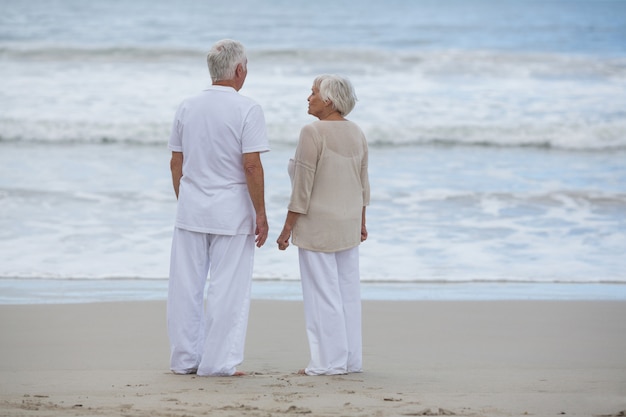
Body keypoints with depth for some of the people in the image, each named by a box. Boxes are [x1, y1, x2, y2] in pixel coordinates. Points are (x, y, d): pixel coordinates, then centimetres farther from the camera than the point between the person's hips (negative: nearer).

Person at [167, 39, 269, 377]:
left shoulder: (187, 107, 6)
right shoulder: (247, 109, -10)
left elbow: (176, 162, 10)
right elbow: (251, 165, -15)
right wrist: (261, 214, -9)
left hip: (191, 209, 5)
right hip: (231, 212, -5)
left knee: (186, 286, 9)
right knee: (228, 289, 1)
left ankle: (185, 359, 15)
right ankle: (218, 362, 1)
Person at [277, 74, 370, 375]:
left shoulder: (313, 133, -17)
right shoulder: (356, 133, 5)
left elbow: (303, 186, -18)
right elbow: (362, 183, 11)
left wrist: (287, 228, -12)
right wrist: (361, 222, 21)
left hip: (317, 226, -7)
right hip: (348, 225, 7)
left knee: (322, 293, -2)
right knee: (347, 291, 10)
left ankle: (330, 362, -1)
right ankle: (352, 360, 14)